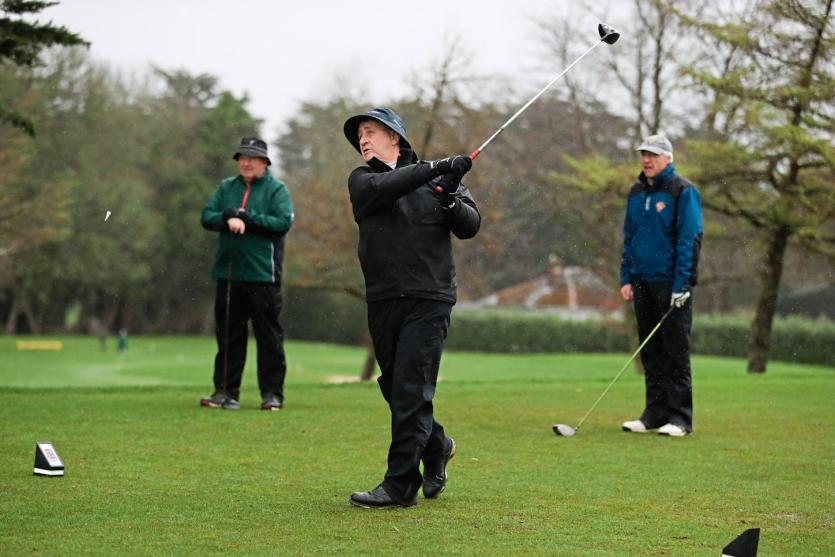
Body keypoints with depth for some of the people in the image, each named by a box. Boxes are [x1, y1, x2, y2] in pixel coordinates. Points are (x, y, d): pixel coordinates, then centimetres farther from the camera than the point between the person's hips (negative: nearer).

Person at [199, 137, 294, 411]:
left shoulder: (276, 189, 2)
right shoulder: (225, 188, 15)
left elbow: (283, 222, -12)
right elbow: (207, 216, 4)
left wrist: (246, 218, -14)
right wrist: (228, 219, -15)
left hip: (263, 275, -4)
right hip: (228, 274, 4)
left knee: (269, 335, 1)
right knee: (228, 335, 7)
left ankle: (272, 393, 6)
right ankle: (225, 391, 12)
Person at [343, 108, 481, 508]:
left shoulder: (439, 178, 8)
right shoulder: (362, 180, 11)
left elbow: (470, 227, 2)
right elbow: (382, 189, -12)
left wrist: (450, 200, -17)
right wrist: (435, 168, -18)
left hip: (428, 301, -4)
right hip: (382, 302, 4)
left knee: (411, 391, -10)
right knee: (395, 389, 12)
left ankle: (401, 484, -8)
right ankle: (436, 448, 37)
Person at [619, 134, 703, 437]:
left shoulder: (683, 192, -6)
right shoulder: (636, 193, 14)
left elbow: (690, 239, -11)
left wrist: (681, 285, -16)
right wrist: (626, 278, 10)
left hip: (672, 284, -6)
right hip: (643, 283, 6)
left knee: (676, 352, -3)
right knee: (651, 352, 9)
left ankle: (679, 418, 0)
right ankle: (655, 413, 15)